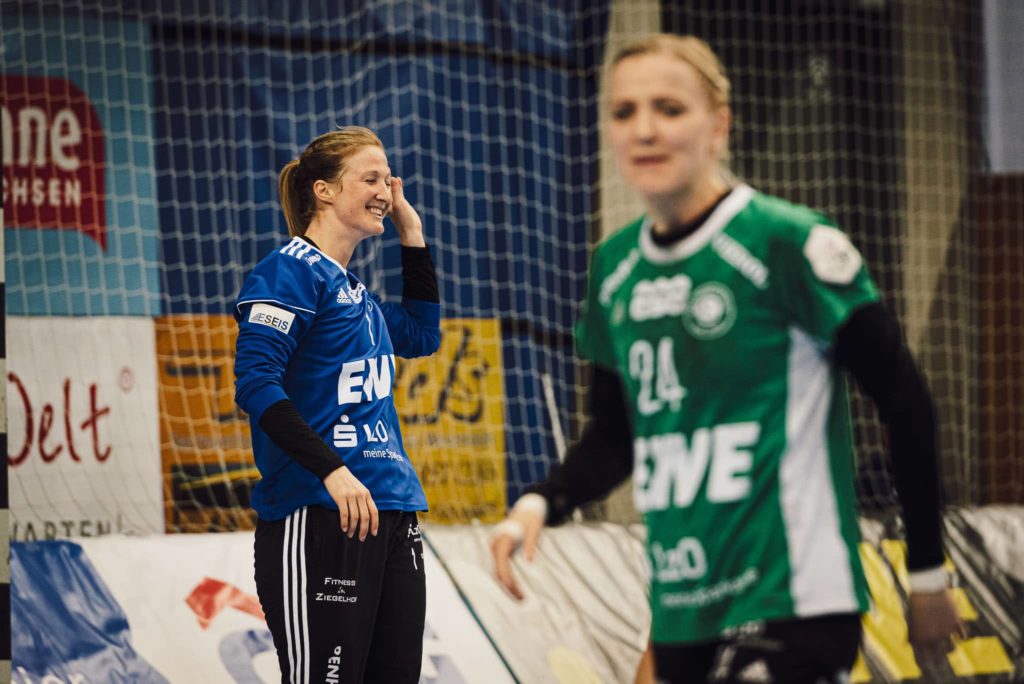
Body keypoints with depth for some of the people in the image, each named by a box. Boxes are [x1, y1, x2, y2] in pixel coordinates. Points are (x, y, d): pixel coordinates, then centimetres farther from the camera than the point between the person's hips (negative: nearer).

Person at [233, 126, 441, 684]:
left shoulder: (355, 289, 19)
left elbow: (421, 334, 35)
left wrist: (412, 233, 26)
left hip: (390, 513, 9)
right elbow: (255, 381, -16)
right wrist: (331, 471, -24)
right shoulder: (291, 270, -6)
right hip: (317, 518, -9)